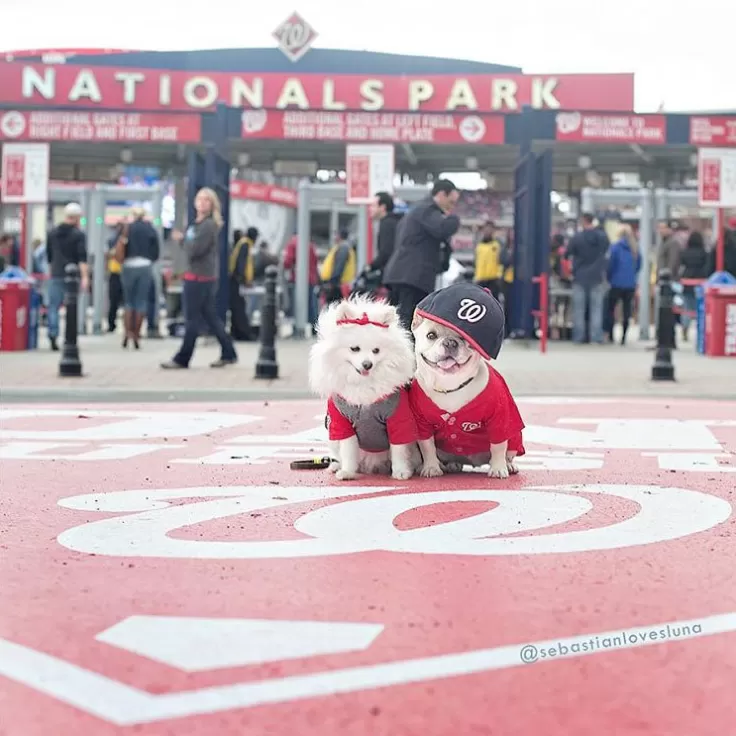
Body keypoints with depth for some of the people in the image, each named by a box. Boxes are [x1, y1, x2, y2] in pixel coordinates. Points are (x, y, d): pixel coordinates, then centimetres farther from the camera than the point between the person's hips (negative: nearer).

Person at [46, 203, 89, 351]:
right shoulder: (79, 235, -5)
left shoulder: (52, 233, 10)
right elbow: (82, 258, -14)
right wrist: (85, 277, -19)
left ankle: (53, 336, -14)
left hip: (56, 276, 3)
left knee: (54, 307, 3)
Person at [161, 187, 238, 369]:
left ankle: (182, 359, 0)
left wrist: (182, 239, -3)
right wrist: (182, 239, -1)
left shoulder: (208, 225, -14)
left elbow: (195, 250, -20)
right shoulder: (197, 224, 17)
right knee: (210, 317, 12)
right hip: (194, 275, 10)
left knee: (192, 319, -4)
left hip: (200, 277, -10)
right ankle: (228, 354, 16)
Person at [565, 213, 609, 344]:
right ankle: (596, 336, -1)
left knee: (579, 308, 5)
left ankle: (578, 336, 4)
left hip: (580, 277, -2)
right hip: (597, 277, 2)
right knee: (596, 307, 5)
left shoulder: (577, 237, -11)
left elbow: (568, 253, -5)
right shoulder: (602, 236, -1)